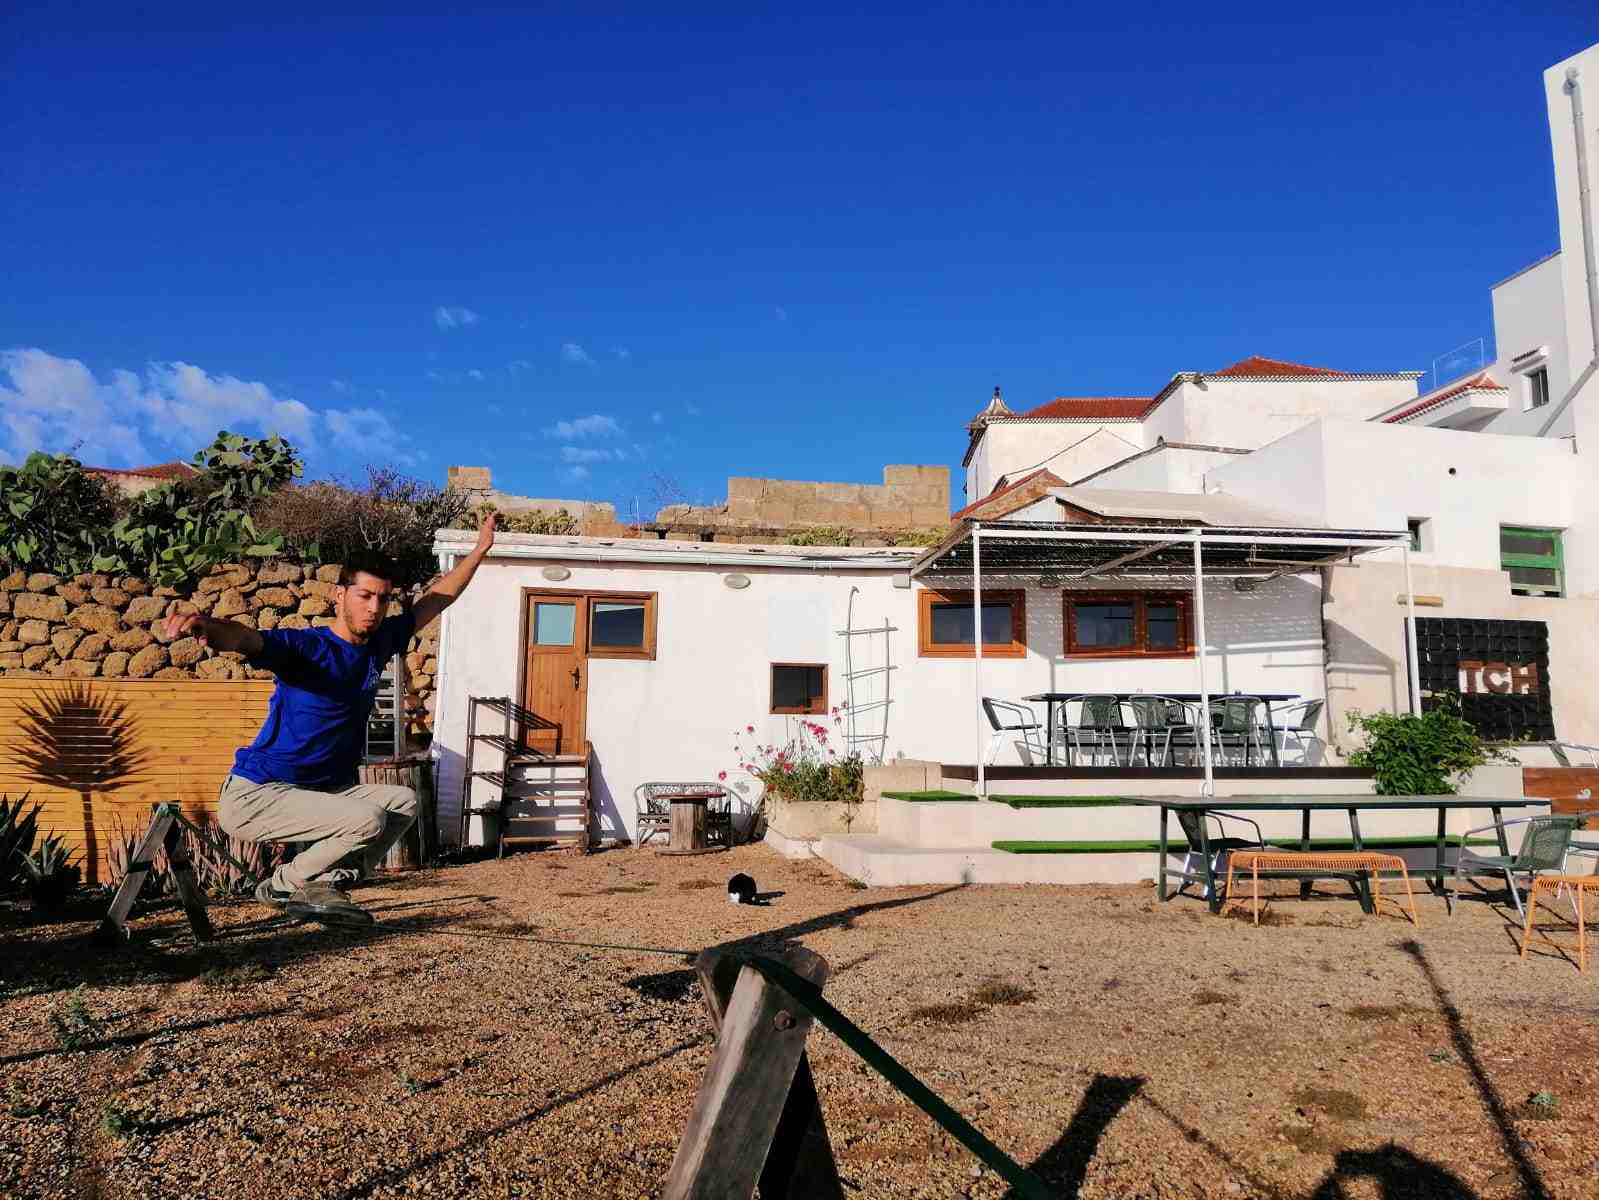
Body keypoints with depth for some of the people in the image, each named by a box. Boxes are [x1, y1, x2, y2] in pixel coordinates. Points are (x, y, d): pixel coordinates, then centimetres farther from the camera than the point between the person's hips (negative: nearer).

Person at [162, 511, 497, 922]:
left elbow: (433, 601, 15)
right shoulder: (304, 646, -19)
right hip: (254, 795, -8)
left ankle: (327, 884, 7)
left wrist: (480, 550, 20)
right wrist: (206, 624, -63)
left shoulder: (378, 642, 3)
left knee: (403, 801, 7)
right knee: (368, 820, -24)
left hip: (320, 790, 8)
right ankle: (283, 884, 1)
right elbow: (244, 638, -40)